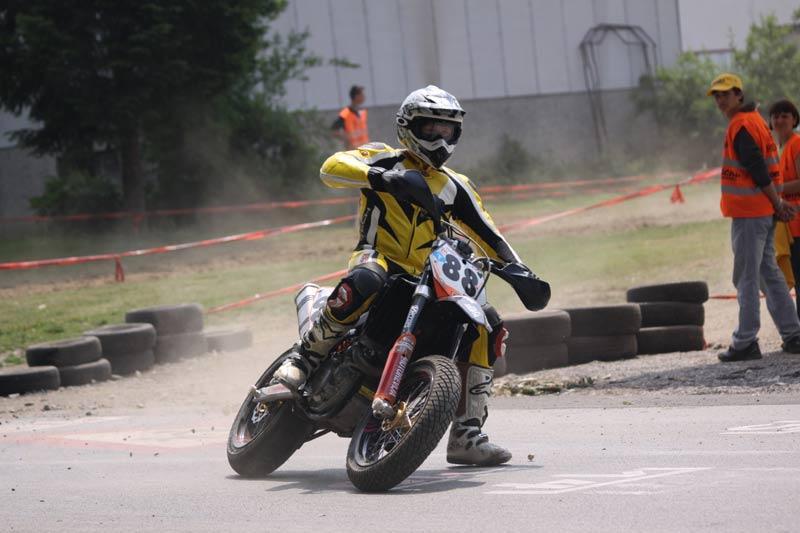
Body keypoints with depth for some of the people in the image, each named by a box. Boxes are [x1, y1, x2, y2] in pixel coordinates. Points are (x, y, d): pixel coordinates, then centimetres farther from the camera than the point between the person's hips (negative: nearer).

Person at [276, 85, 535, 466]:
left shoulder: (454, 187, 21)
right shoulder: (385, 159, 5)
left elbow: (488, 235, 22)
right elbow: (332, 167, -13)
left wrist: (520, 271, 7)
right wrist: (380, 177, -30)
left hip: (424, 277, 6)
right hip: (379, 258, -6)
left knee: (487, 326, -10)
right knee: (365, 282, -43)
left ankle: (466, 435, -8)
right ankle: (306, 357, -24)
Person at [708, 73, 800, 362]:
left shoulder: (741, 126, -15)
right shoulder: (754, 120, 17)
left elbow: (758, 170, -20)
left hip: (748, 214, -10)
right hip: (763, 212, 10)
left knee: (746, 278, -6)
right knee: (769, 274, 14)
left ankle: (745, 342, -4)